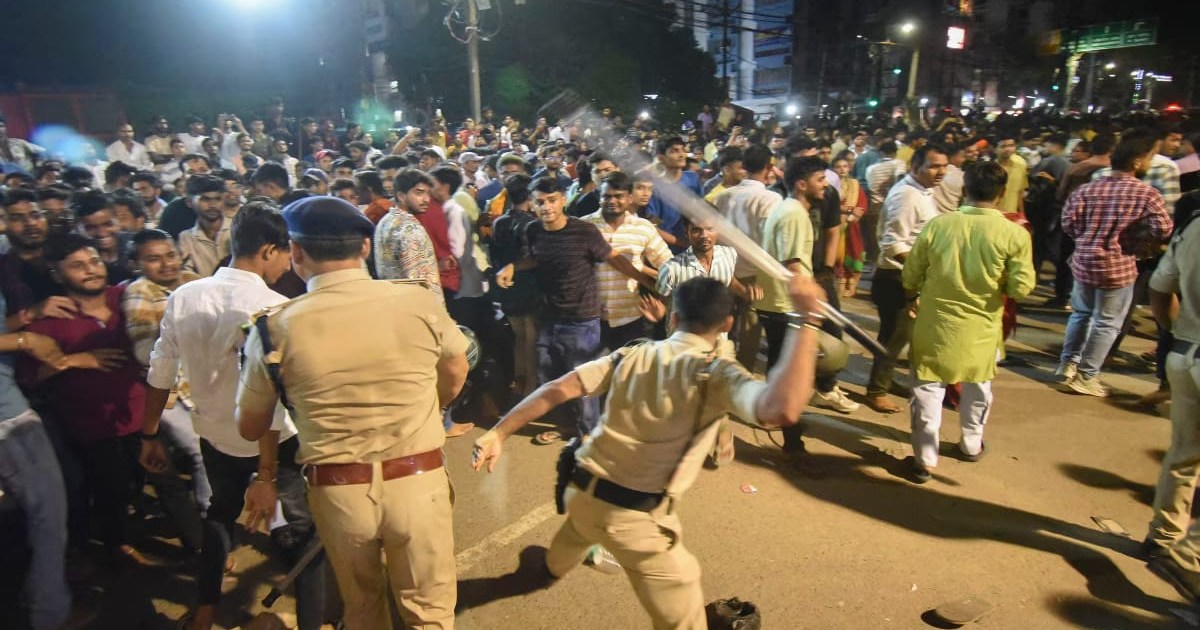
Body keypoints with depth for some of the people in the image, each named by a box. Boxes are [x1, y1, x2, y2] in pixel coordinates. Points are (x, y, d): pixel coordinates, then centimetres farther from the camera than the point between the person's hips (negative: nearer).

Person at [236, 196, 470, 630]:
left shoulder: (275, 327, -11)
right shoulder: (421, 302, -9)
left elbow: (251, 428, 4)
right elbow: (455, 378, 9)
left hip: (336, 490, 1)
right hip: (417, 481, 0)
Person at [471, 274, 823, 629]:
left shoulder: (631, 355, 1)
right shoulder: (717, 374, -14)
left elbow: (556, 390, -5)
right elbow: (781, 411, -34)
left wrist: (498, 433, 0)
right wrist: (806, 319, -29)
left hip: (580, 492, 7)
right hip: (633, 518, -7)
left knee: (579, 528, 41)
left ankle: (550, 571, 74)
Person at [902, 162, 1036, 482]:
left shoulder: (937, 224, -10)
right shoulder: (1015, 234, -13)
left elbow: (910, 275, -2)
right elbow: (1020, 288, -12)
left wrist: (913, 299, 17)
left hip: (935, 321, 0)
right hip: (981, 326, 1)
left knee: (928, 387, 9)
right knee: (978, 386, 23)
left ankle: (924, 458, 12)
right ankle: (971, 444, 40)